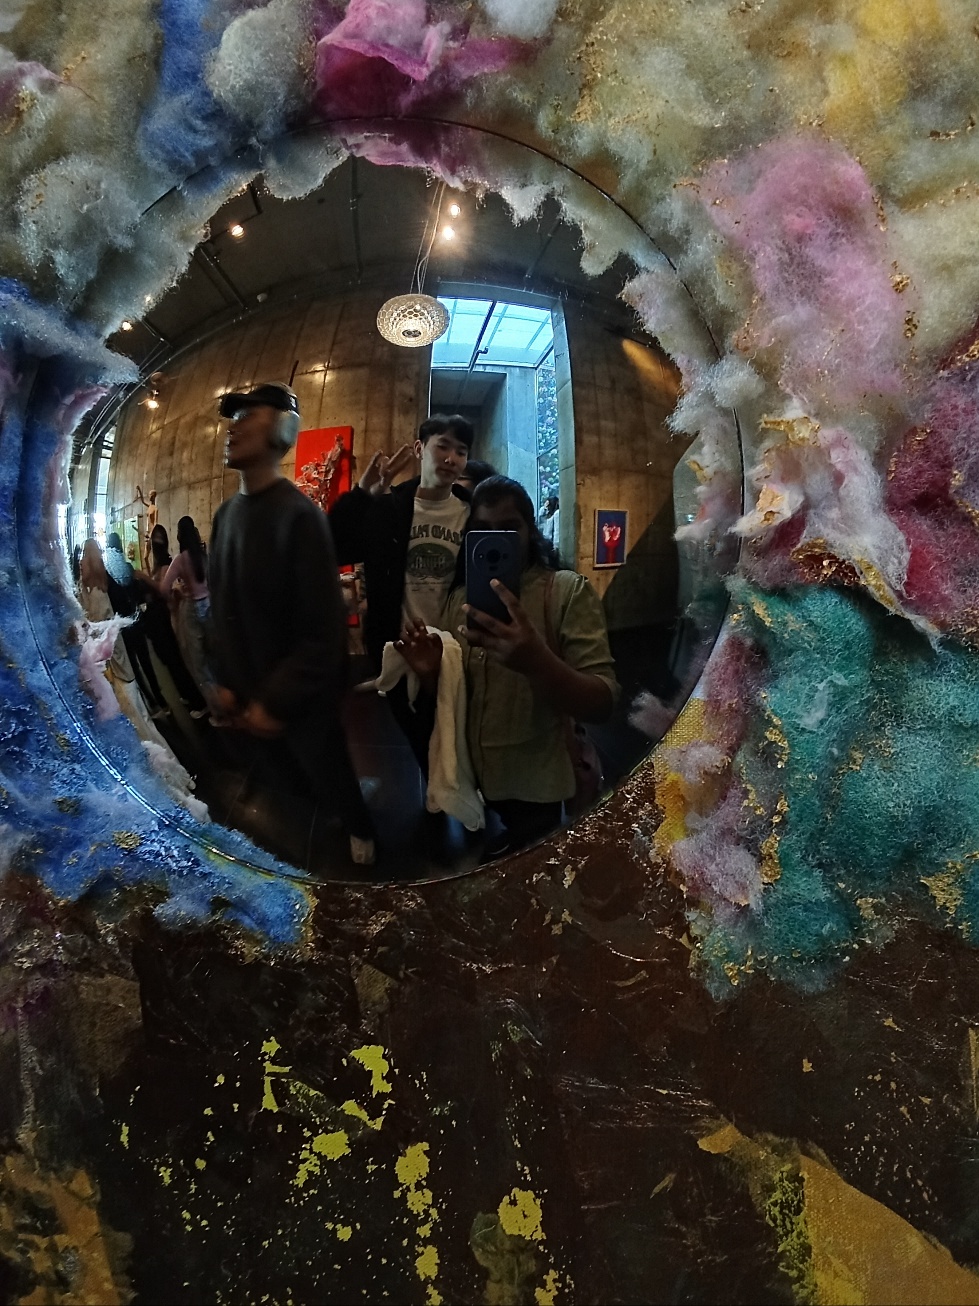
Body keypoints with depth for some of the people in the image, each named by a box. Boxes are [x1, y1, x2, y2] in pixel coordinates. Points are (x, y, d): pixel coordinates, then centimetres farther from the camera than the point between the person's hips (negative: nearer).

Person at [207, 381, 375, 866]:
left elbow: (322, 631, -21)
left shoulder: (300, 515, -20)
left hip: (301, 699, -6)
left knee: (326, 775, 13)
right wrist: (225, 681, 0)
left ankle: (359, 831, 41)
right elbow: (221, 606, 8)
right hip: (250, 693, 6)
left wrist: (277, 701, -19)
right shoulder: (227, 513, 3)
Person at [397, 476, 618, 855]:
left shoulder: (569, 591, -13)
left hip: (540, 794, -4)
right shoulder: (459, 598, 4)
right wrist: (431, 675, -13)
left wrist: (535, 661, -40)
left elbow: (602, 704, -21)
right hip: (475, 785, 5)